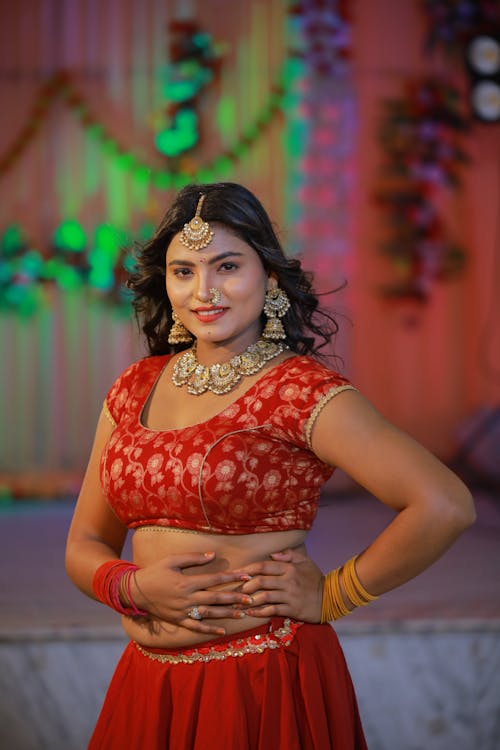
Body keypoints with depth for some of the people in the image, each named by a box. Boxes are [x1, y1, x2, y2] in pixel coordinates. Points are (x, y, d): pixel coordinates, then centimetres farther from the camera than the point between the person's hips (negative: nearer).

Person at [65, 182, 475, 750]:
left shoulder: (301, 390, -13)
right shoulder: (135, 388, 6)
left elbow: (446, 506, -22)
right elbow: (84, 547, 11)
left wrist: (329, 596, -12)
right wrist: (134, 587, -10)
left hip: (266, 689, -5)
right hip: (149, 684, 5)